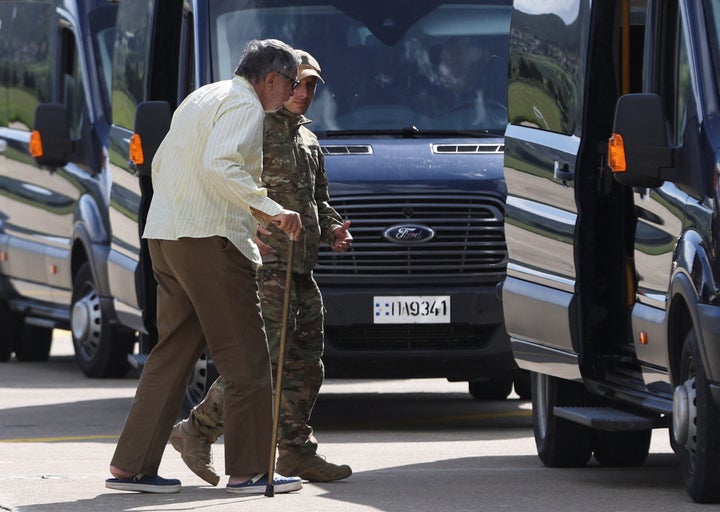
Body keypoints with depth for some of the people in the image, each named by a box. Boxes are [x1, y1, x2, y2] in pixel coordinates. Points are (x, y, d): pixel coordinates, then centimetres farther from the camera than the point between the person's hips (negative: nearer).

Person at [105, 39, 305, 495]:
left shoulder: (202, 99, 21)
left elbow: (161, 163, 26)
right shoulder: (244, 105, -9)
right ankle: (250, 470, -1)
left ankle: (131, 466, 8)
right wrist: (269, 209, -24)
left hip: (164, 235, 10)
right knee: (246, 358, -3)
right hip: (208, 239, -10)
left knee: (174, 352, 11)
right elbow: (219, 165, -25)